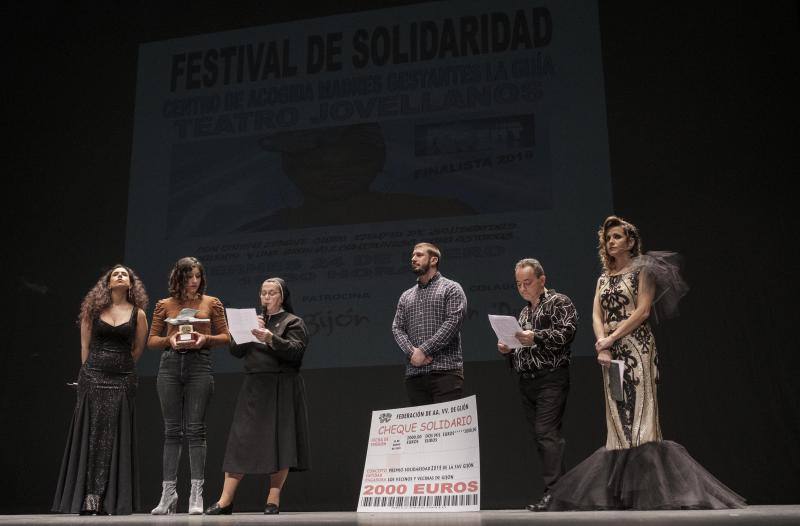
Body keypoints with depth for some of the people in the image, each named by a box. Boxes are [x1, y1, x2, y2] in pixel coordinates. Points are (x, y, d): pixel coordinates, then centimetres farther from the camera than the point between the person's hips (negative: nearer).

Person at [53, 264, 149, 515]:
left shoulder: (138, 314, 5)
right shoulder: (93, 309, 6)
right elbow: (85, 346, 9)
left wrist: (119, 366, 11)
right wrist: (91, 371, 7)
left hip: (122, 381, 0)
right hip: (93, 379, 0)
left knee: (116, 438, -1)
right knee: (91, 435, -1)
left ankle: (112, 501, 3)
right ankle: (88, 498, 2)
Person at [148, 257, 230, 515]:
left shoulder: (211, 303, 10)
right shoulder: (164, 305, 12)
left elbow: (225, 336, 9)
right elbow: (152, 340, 13)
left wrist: (205, 339, -9)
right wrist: (170, 340, -7)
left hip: (199, 365, -1)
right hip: (170, 365, 2)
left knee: (195, 428, -5)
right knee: (172, 430, 4)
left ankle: (196, 494, -2)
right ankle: (168, 492, 9)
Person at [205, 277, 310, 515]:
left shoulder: (293, 322, 4)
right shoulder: (254, 320, 18)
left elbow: (296, 351, -12)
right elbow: (236, 351, 11)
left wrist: (271, 339, -25)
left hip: (281, 388, -4)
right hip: (253, 387, 4)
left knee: (280, 441, -3)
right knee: (240, 440, 0)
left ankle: (273, 500, 5)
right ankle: (225, 500, 2)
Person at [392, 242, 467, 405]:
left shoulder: (451, 288, 4)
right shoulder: (406, 296, 21)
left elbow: (453, 322, -8)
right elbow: (397, 328, 13)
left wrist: (423, 350, -13)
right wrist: (411, 351, -8)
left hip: (445, 371, -5)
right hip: (414, 374, 5)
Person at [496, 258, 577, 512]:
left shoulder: (559, 302, 1)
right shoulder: (524, 312, 24)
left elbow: (567, 331, -15)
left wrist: (536, 338, -25)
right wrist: (509, 350, 7)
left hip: (551, 378, -8)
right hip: (526, 381, 8)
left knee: (547, 433, -16)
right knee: (540, 436, 5)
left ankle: (553, 491, -16)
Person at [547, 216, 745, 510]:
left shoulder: (642, 270, 3)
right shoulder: (603, 279, 19)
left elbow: (643, 311, -8)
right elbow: (597, 315, 8)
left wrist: (611, 338, -12)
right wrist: (601, 345, -10)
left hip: (637, 348, -6)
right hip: (611, 352, 6)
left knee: (639, 413, -11)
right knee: (618, 417, 3)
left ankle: (648, 489, -9)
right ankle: (621, 491, 6)